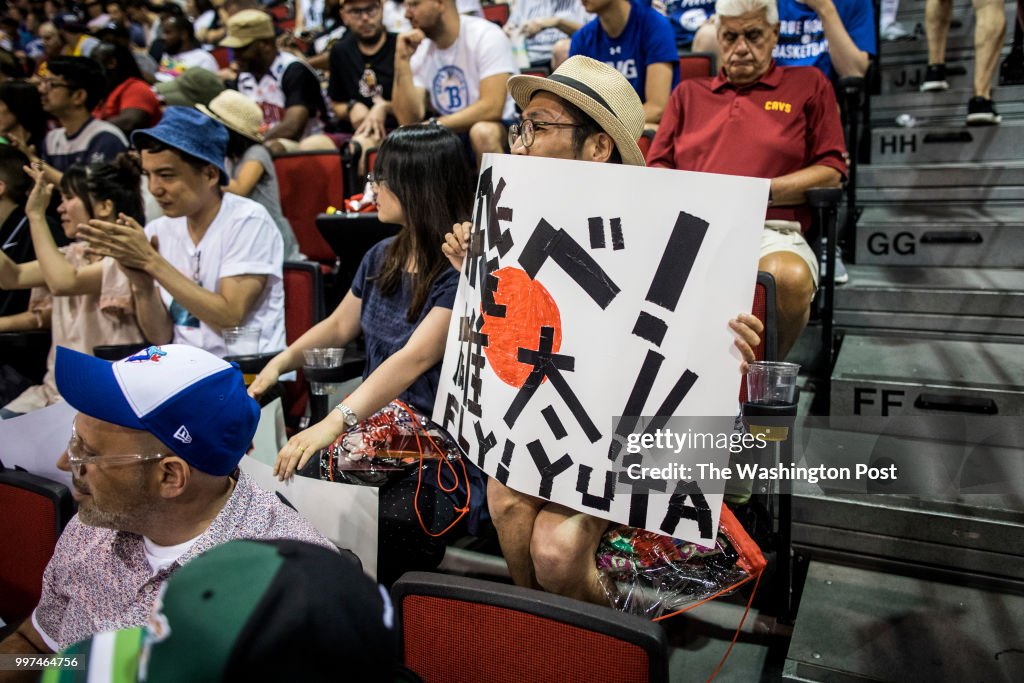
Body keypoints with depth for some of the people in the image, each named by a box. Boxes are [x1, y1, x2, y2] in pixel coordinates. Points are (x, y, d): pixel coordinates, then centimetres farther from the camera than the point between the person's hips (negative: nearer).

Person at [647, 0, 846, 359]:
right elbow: (657, 168, 20)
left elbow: (831, 171, 9)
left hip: (771, 230, -1)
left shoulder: (808, 84, 19)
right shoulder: (688, 93, 26)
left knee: (790, 277, -37)